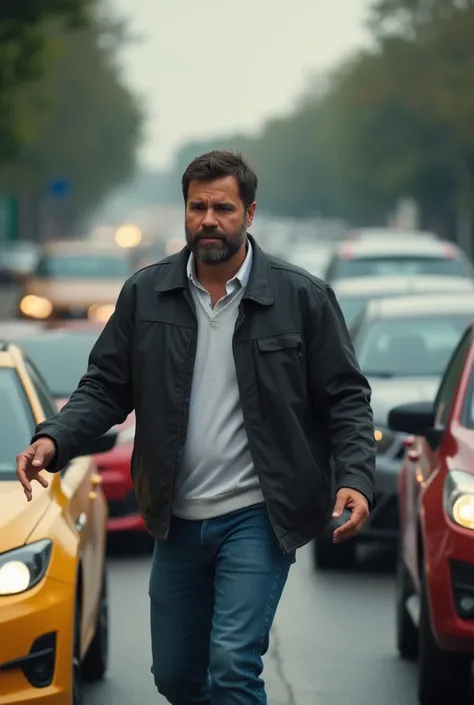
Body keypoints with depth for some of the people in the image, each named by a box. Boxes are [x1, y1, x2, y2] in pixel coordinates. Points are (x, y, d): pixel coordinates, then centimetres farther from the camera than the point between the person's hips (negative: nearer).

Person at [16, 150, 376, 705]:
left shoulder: (302, 298, -6)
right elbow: (105, 387, 3)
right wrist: (53, 440, -15)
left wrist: (355, 479, -18)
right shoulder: (146, 294, 1)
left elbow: (345, 399, -3)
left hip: (256, 518, -4)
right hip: (177, 519, 4)